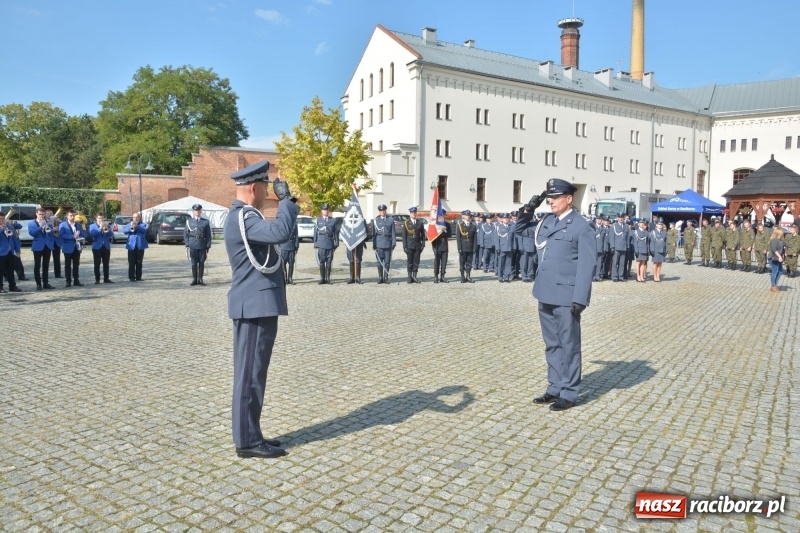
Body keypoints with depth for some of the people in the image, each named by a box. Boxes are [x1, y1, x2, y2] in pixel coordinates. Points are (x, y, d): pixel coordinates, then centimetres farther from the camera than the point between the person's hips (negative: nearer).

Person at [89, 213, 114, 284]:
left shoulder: (106, 225, 13)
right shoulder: (92, 226, 6)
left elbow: (111, 235, 0)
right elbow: (92, 234, -13)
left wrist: (107, 229, -17)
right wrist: (100, 228, -18)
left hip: (106, 247, 3)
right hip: (97, 247, -2)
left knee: (106, 264, 4)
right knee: (97, 264, -1)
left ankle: (106, 278, 8)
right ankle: (97, 279, 2)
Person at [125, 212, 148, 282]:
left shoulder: (143, 225, 9)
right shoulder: (129, 225, 13)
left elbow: (144, 230, -12)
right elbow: (125, 231, -4)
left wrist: (137, 226, -27)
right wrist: (130, 228, -24)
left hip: (140, 246, 0)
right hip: (132, 246, 1)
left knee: (139, 263, 4)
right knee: (131, 263, -2)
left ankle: (138, 277, 9)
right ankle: (131, 277, 2)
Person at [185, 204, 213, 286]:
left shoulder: (206, 222, 8)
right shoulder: (189, 221, 10)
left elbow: (208, 235, 6)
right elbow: (185, 234, 9)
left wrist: (208, 246, -1)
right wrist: (187, 244, -2)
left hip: (202, 245, 0)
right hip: (193, 245, 0)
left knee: (201, 262, 2)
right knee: (194, 263, 2)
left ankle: (200, 279, 10)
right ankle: (194, 280, 8)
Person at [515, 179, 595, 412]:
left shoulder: (582, 226, -8)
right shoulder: (546, 221, 11)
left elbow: (586, 266, -12)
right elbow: (520, 229, 26)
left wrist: (580, 299, -17)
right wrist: (528, 209, 8)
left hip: (566, 297, -7)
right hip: (546, 295, 7)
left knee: (569, 346, 4)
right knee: (552, 345, 15)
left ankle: (569, 393, 15)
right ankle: (555, 388, 27)